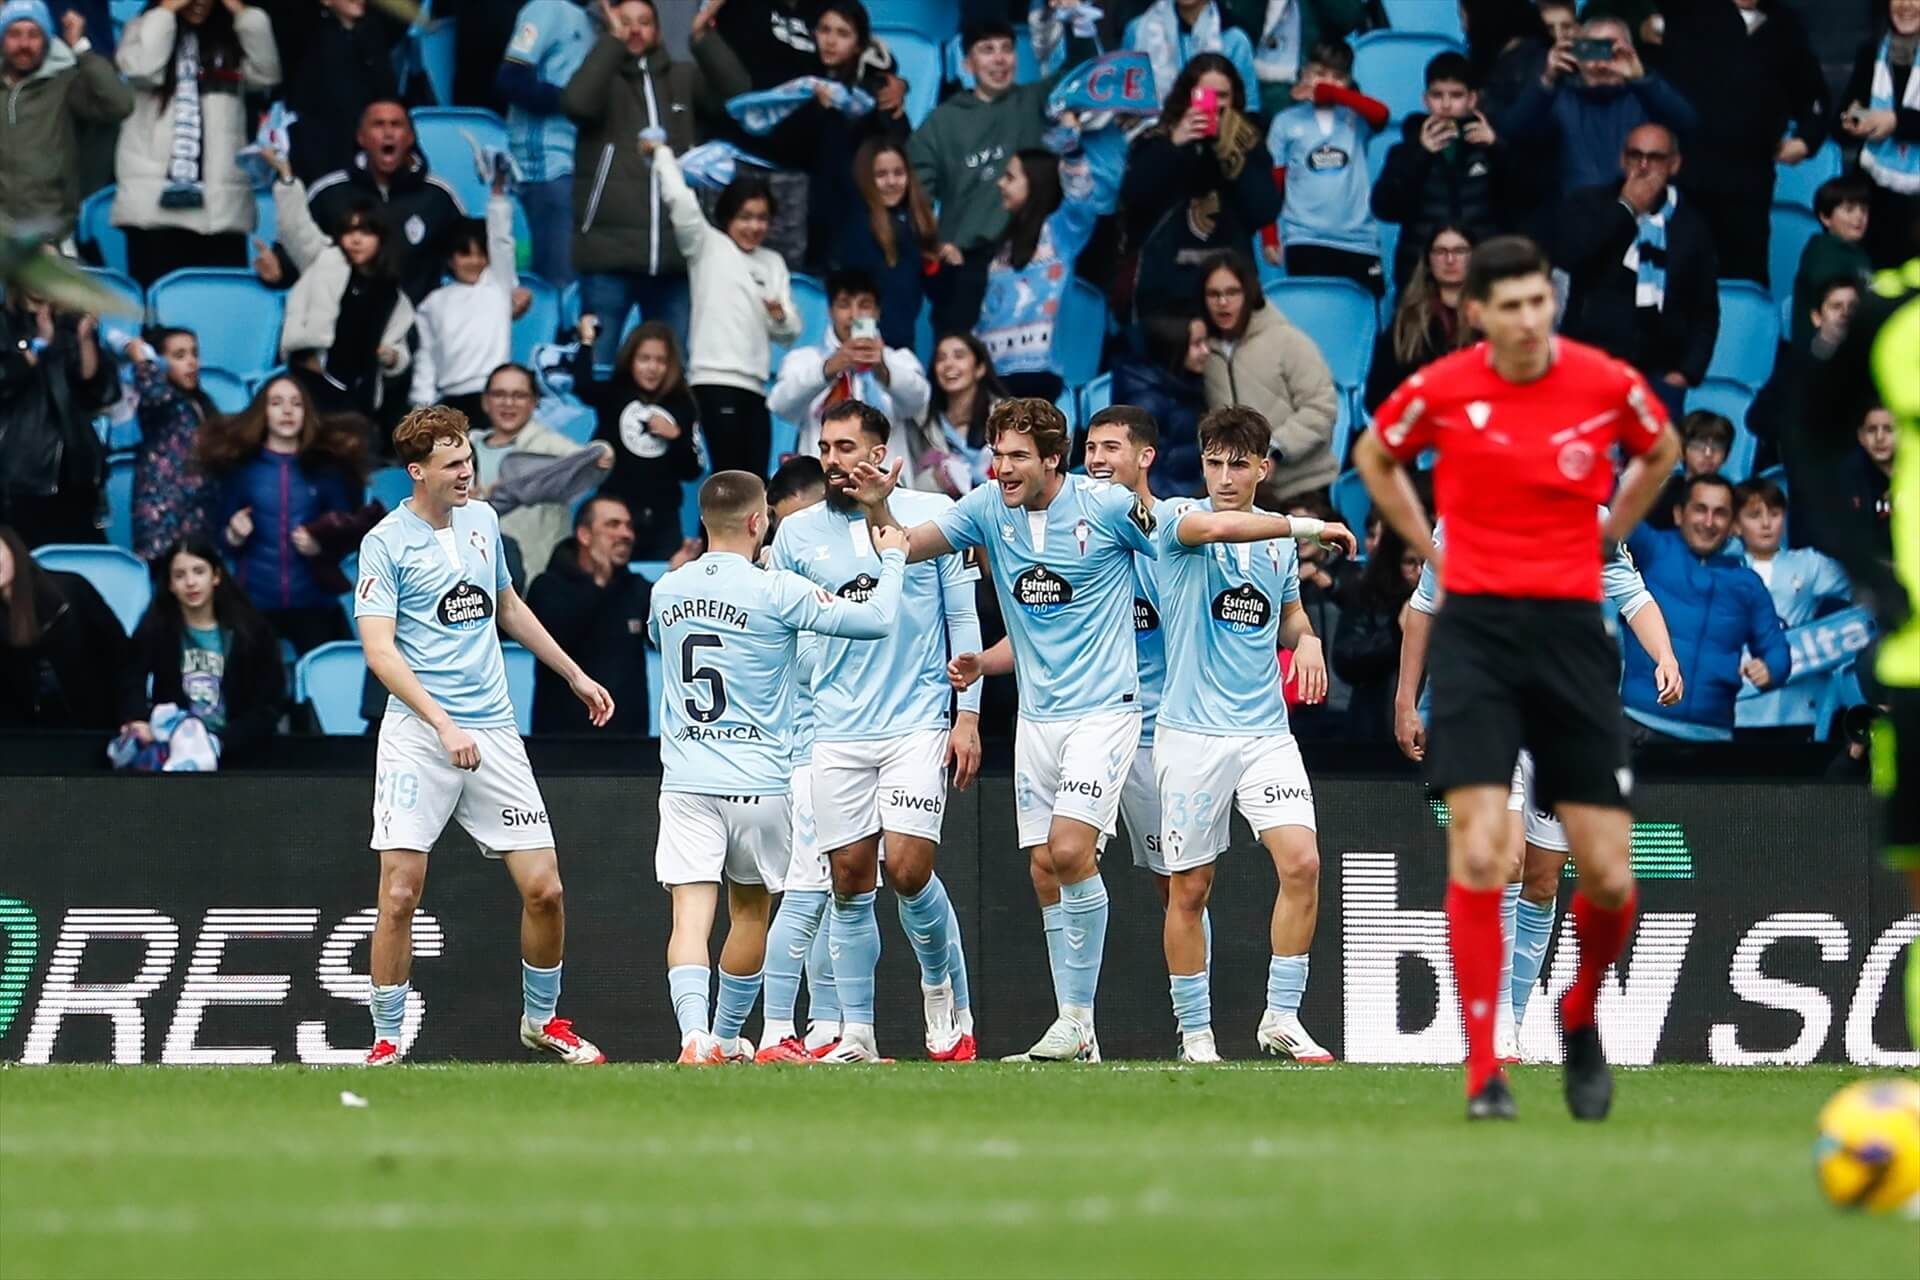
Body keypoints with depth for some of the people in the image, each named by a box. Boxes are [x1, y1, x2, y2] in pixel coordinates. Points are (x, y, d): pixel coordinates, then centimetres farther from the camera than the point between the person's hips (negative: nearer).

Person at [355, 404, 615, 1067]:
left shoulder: (482, 519, 12)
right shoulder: (386, 543, -6)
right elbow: (379, 648, -14)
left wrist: (574, 674, 32)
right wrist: (443, 725, -24)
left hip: (494, 731, 5)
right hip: (418, 735, -5)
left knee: (544, 889, 0)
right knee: (400, 893, -11)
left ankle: (542, 1018, 22)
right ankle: (388, 1037, 4)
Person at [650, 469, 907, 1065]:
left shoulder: (666, 591, 5)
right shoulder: (776, 590, -10)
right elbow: (876, 619, -11)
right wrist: (893, 558, 7)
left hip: (686, 781, 2)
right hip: (759, 781, -2)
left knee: (691, 915, -7)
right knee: (750, 910, 17)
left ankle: (696, 1036, -26)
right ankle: (726, 1037, 27)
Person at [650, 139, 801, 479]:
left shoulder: (773, 263, 22)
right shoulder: (708, 246, 6)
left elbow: (790, 332, 17)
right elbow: (680, 201, -9)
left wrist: (781, 316, -5)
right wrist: (662, 154, 1)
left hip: (754, 385, 6)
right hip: (716, 380, -6)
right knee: (730, 476, -12)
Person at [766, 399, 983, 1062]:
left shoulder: (932, 515, 2)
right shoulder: (796, 533, 7)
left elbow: (963, 617, 4)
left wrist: (968, 714, -1)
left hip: (917, 724, -2)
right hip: (834, 730, 2)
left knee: (908, 869, -12)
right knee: (849, 879, 0)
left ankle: (946, 989, 12)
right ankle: (856, 1032, 7)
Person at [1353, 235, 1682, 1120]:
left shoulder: (1607, 384, -2)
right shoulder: (1441, 390, -4)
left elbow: (1660, 450, 21)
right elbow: (1374, 457, 18)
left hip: (1572, 627, 1)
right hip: (1477, 626, -1)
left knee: (1609, 877, -1)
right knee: (1477, 854, -14)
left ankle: (1580, 1016, 29)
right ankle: (1484, 1073, -8)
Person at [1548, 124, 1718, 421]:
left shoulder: (1691, 226, 12)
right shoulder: (1586, 207, 7)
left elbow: (1705, 311, 14)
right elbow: (1566, 254, -14)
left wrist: (1687, 371, 1)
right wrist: (1626, 208, -7)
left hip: (1659, 373, 1)